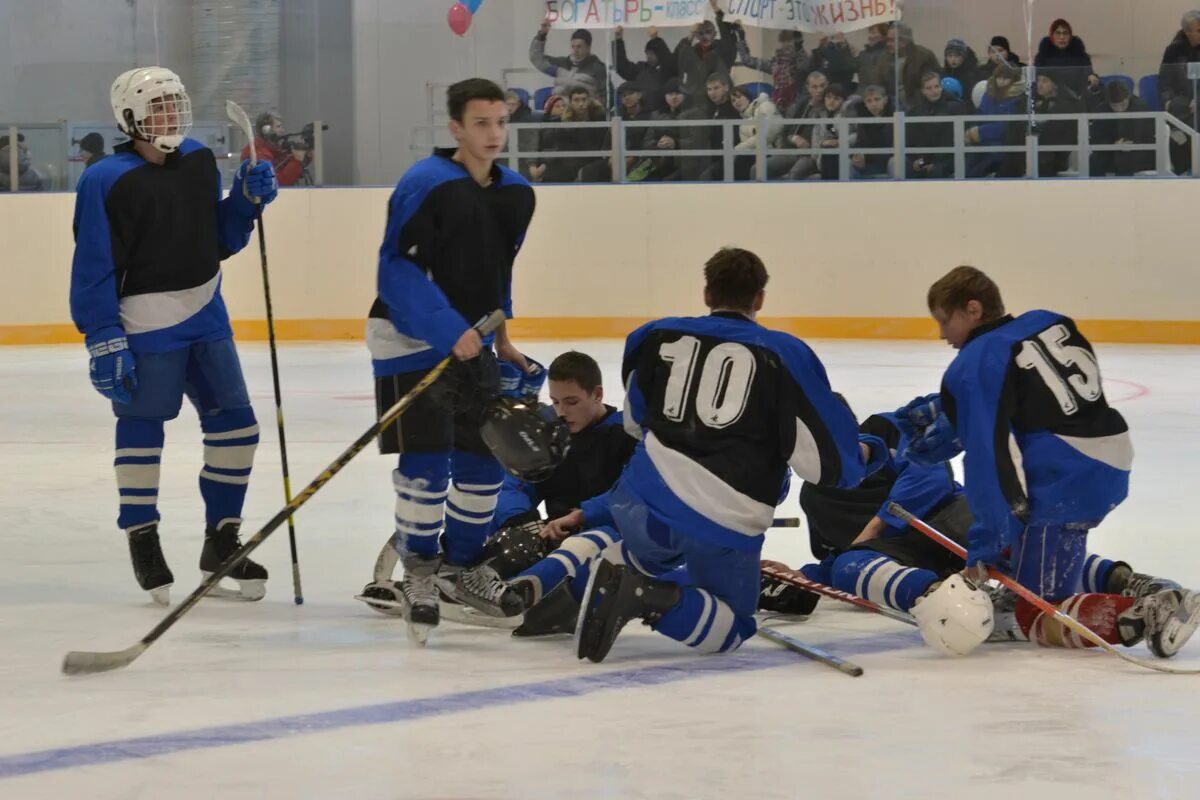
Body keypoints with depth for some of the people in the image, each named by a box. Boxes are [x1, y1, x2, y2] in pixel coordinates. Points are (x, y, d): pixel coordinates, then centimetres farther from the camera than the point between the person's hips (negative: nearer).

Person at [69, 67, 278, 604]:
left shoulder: (200, 162, 7)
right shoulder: (106, 182, -13)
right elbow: (94, 268, -14)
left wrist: (247, 202, -1)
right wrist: (103, 339, -18)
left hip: (206, 320, 7)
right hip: (144, 327, -7)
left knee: (235, 426, 7)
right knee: (142, 428, -2)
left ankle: (221, 540, 19)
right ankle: (142, 543, 13)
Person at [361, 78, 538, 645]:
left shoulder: (515, 195, 7)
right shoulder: (425, 186, -18)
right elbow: (399, 270, -20)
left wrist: (500, 338, 22)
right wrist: (449, 330, -24)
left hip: (471, 339, 8)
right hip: (411, 339, -8)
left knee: (484, 458, 9)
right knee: (426, 460, -12)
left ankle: (464, 565, 26)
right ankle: (417, 570, 3)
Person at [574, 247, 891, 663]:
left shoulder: (658, 336, 8)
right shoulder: (785, 355, -1)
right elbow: (822, 457, -3)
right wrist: (863, 455, 19)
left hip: (646, 500, 4)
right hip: (726, 527, -4)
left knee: (653, 547, 38)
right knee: (731, 628, 16)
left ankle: (618, 573, 2)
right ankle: (657, 602, -15)